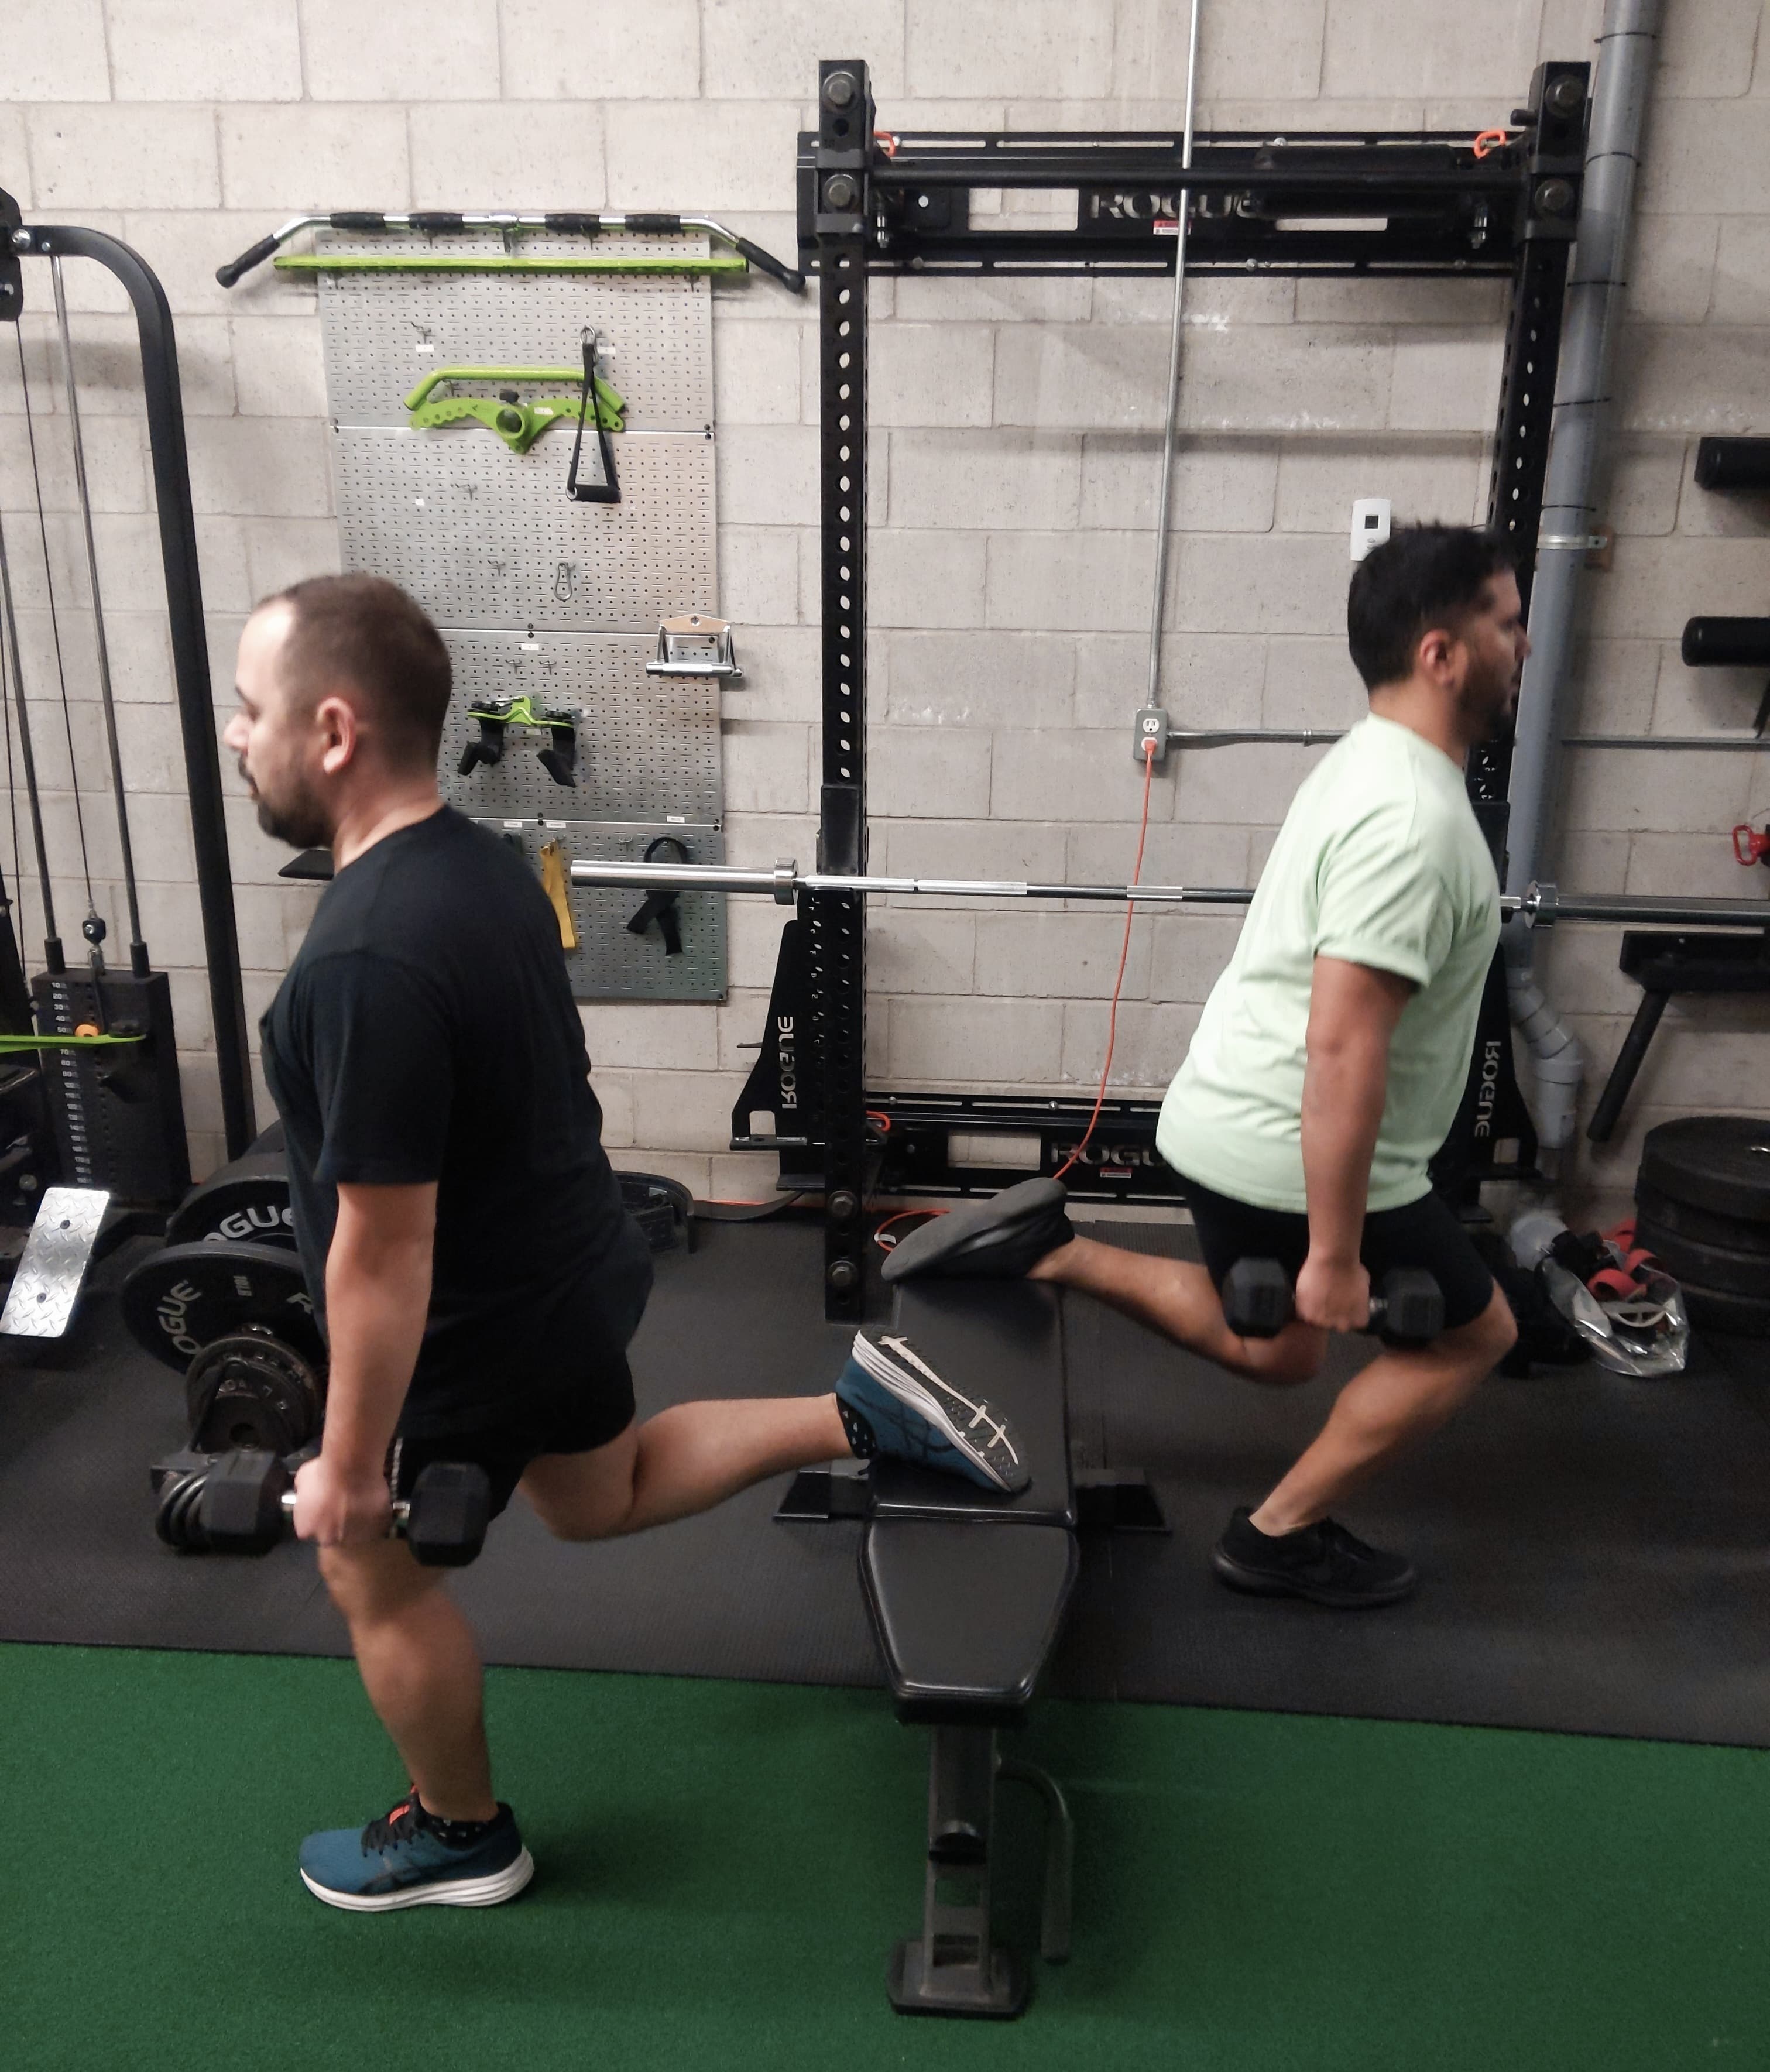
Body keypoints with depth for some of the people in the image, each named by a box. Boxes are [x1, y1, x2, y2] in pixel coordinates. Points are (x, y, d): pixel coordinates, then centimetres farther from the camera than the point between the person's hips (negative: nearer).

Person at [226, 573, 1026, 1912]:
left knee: (373, 1571, 17)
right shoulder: (481, 860, -3)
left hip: (477, 1329, -8)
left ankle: (461, 1839, 39)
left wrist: (351, 1467, -15)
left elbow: (383, 1253, -28)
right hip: (569, 1270, 8)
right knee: (594, 1496, 31)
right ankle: (859, 1416, 23)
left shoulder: (368, 961, -32)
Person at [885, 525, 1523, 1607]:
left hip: (1243, 1125, 9)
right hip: (1288, 1151, -9)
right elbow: (1344, 1047, -29)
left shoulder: (1373, 766, 11)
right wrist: (1334, 1256, -24)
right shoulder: (1415, 819, -23)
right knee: (1475, 1331, 11)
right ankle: (1284, 1536, 18)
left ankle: (1049, 1251, 14)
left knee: (1273, 1349, 25)